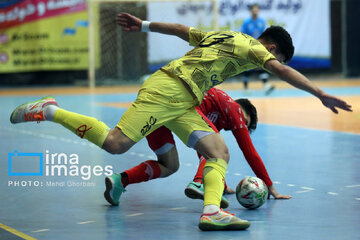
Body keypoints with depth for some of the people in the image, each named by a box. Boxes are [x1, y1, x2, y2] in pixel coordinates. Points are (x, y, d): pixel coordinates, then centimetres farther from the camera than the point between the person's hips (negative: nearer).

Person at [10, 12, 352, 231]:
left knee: (219, 152, -4)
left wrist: (144, 25, 38)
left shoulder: (221, 36, 25)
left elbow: (181, 30, 31)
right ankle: (50, 112, -7)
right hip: (168, 89, -10)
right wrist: (320, 94, -16)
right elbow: (281, 71, -14)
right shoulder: (253, 47, 1)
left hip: (182, 104, 10)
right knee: (116, 143, -19)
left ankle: (211, 211, -21)